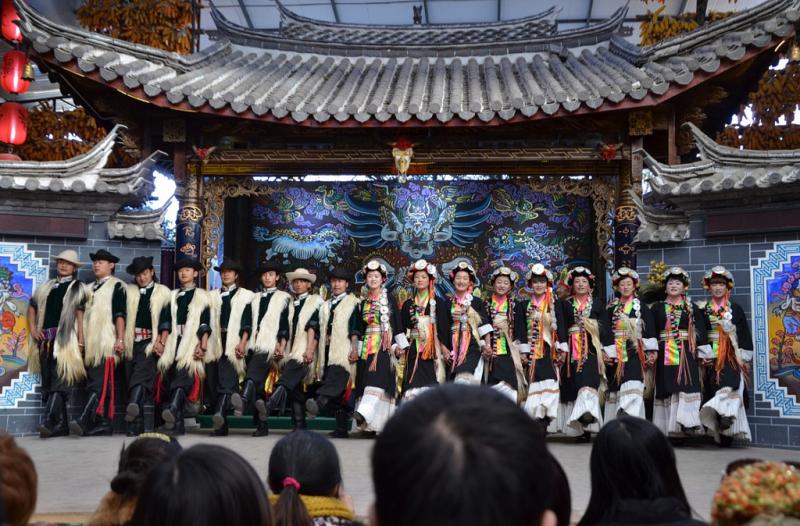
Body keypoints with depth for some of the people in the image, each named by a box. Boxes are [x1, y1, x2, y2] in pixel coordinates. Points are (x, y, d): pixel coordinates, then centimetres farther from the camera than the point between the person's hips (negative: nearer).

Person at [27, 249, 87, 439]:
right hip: (45, 341, 6)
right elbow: (32, 307, 25)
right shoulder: (46, 286, 18)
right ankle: (60, 425, 12)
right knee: (49, 383, 7)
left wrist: (80, 341, -11)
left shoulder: (77, 288, 3)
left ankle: (48, 423, -23)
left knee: (59, 382, -15)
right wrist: (33, 329, 11)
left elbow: (80, 314, -4)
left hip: (65, 341, -6)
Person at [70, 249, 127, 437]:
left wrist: (120, 339, -15)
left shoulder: (116, 286, 1)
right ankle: (103, 424, 5)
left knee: (100, 383, -15)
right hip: (90, 343, 8)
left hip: (106, 342, -8)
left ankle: (84, 421, -27)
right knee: (94, 383, 4)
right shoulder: (90, 288, 22)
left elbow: (119, 314, -7)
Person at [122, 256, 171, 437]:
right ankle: (136, 426, 7)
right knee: (131, 379, 2)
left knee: (141, 374, -26)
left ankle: (133, 406, -49)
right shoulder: (129, 292, 17)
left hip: (151, 342, -3)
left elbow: (167, 320, 3)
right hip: (132, 342, 4)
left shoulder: (162, 292, 10)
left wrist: (161, 342, -8)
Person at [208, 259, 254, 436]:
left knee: (227, 380, -21)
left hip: (233, 345, -4)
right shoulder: (213, 296, 22)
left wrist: (243, 343, -10)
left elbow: (247, 322, 2)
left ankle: (220, 413, -38)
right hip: (214, 343, 4)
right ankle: (220, 425, 5)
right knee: (213, 383, 0)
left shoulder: (245, 295, 12)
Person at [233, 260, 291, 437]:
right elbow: (250, 323, 22)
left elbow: (285, 324, 2)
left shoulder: (283, 298, 10)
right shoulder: (255, 298, 24)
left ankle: (243, 401, -53)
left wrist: (282, 345, -8)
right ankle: (262, 424, 4)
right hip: (254, 345, 5)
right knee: (258, 384, 1)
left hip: (270, 345, -5)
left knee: (253, 375, -30)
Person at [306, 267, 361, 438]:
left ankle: (319, 403, -54)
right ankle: (341, 429, 2)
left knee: (336, 378, -30)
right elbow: (321, 331, 21)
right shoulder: (325, 306, 25)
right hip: (327, 351, 6)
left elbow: (355, 328, -3)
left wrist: (355, 349, -15)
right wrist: (317, 360, 16)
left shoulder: (353, 302, 8)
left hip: (343, 352, -6)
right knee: (337, 393, 2)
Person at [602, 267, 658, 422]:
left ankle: (631, 417, -26)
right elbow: (606, 330, 5)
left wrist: (652, 351, -6)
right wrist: (605, 351, -5)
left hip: (635, 352, -2)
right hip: (616, 353, 2)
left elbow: (650, 330, 2)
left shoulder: (641, 307, 7)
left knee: (633, 384, -17)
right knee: (616, 385, 2)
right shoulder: (611, 308, 11)